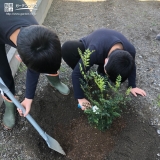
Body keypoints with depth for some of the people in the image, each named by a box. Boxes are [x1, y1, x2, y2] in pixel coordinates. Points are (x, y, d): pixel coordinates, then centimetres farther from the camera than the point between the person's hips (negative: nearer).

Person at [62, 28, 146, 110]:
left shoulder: (130, 50, -33)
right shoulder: (94, 51, -47)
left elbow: (132, 67, -9)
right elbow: (76, 73, -38)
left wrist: (132, 86, -5)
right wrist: (81, 98, -34)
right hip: (86, 48, -2)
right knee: (67, 48, -34)